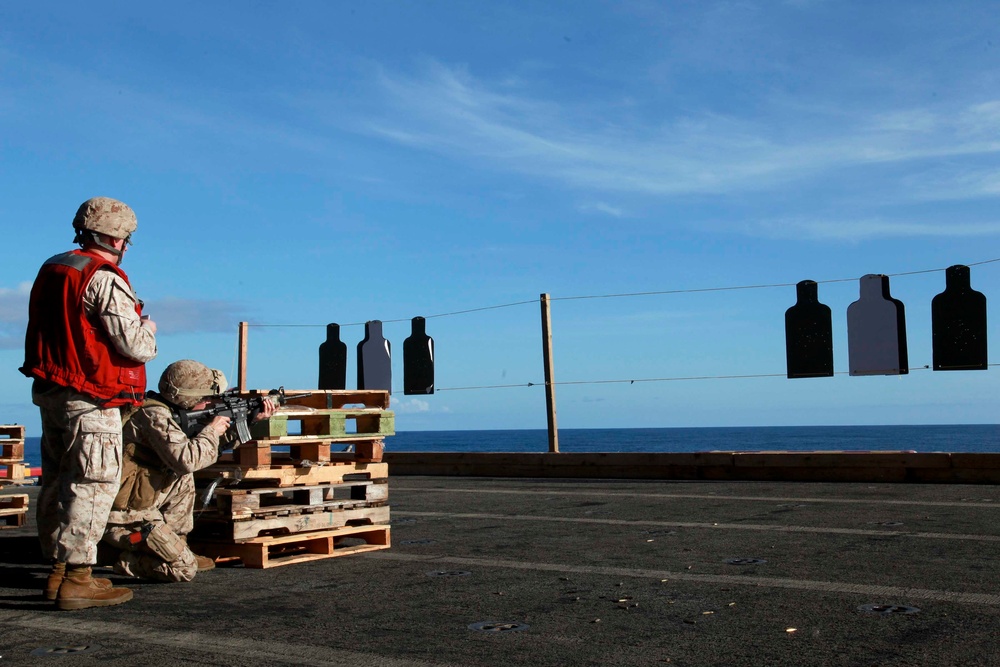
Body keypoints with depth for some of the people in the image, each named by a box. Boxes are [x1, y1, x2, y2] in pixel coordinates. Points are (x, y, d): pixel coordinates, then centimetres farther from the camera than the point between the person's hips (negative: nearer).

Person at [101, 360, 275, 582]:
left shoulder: (173, 412, 10)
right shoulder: (154, 415, -18)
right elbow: (186, 459, -30)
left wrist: (253, 419, 16)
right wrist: (211, 430, -13)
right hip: (122, 516, -9)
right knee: (184, 569, -10)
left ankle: (176, 548, 17)